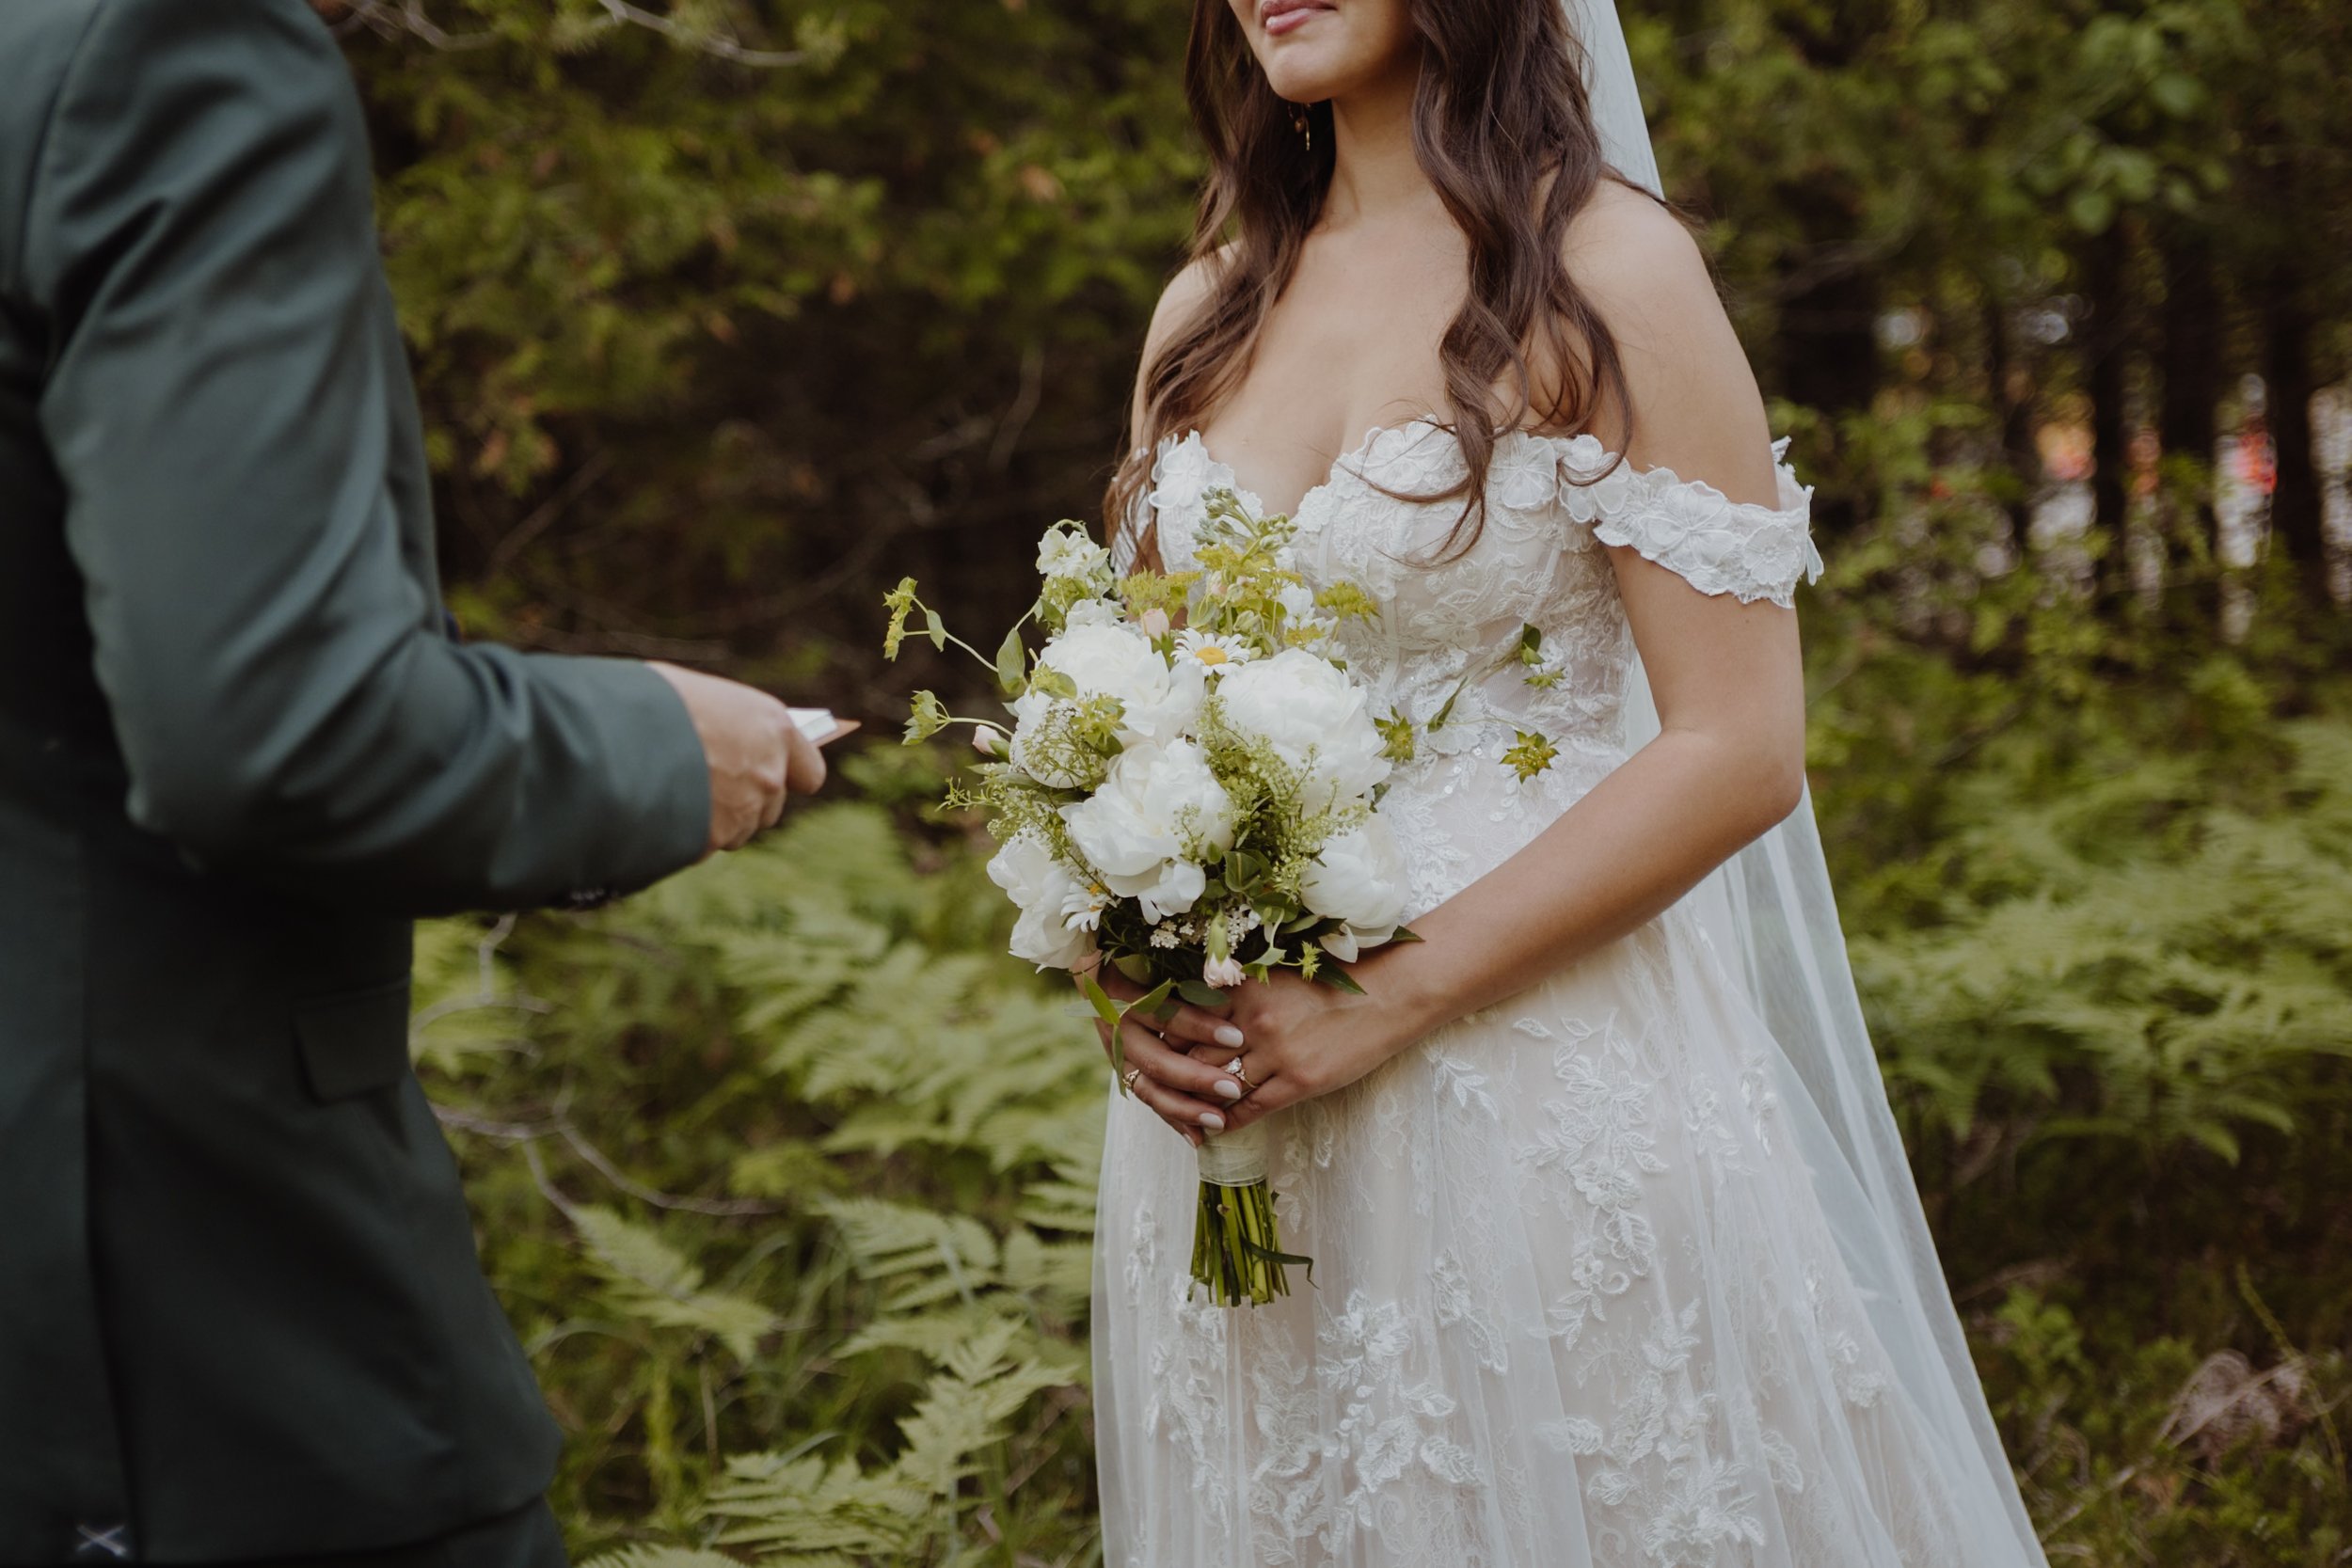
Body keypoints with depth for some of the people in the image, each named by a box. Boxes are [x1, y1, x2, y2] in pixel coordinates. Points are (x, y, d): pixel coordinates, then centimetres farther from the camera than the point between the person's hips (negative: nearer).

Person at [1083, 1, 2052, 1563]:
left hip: (1554, 1079, -5)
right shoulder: (1205, 314, 10)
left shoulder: (1603, 271, -7)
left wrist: (1389, 998, -17)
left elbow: (1741, 748, -13)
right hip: (1229, 1077, 5)